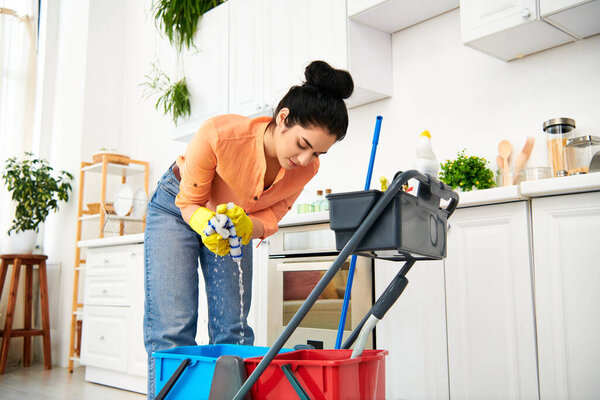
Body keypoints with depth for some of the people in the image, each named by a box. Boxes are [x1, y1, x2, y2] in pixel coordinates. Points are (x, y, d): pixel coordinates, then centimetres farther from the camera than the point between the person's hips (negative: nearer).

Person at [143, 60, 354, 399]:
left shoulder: (306, 168, -24)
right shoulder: (219, 135, -36)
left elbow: (268, 220, -11)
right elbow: (189, 202, -20)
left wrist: (244, 225, -34)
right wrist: (207, 224, -42)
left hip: (237, 219, 3)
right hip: (178, 207, -3)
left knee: (234, 330, -2)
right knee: (172, 329, -12)